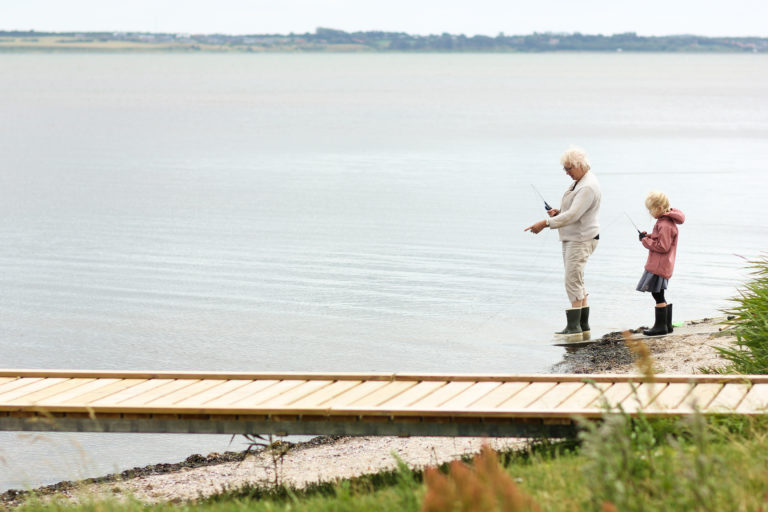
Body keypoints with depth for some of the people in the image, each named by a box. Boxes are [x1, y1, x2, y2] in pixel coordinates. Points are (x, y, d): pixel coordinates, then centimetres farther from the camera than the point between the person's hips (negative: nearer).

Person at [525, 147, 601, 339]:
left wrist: (545, 223, -27)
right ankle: (583, 327, 13)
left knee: (573, 281, -12)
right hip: (572, 238, 11)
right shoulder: (579, 182, 14)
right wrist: (558, 212, 4)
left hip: (581, 239, -11)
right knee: (577, 282, 10)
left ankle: (574, 327, -12)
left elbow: (573, 215, -27)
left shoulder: (588, 187, -19)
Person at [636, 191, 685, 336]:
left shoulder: (665, 225, -19)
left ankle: (660, 326, -1)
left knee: (657, 295, -6)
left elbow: (663, 246, -23)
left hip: (659, 266, -11)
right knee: (659, 296, 15)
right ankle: (667, 324, 20)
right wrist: (648, 236, 9)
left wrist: (646, 240, -15)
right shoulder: (667, 221, 14)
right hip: (662, 266, 11)